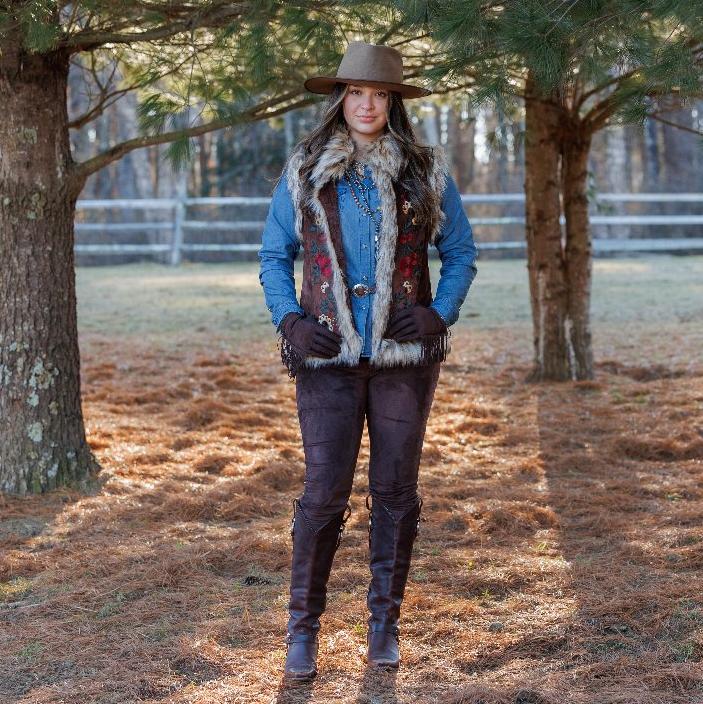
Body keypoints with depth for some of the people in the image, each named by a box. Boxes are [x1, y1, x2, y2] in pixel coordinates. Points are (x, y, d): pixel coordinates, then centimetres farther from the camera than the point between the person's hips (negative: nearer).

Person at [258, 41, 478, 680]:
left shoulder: (426, 173, 6)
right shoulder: (303, 173, 6)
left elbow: (461, 253, 12)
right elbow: (274, 255, 12)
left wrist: (441, 315, -4)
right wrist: (290, 320, -3)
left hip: (405, 356, 1)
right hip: (329, 356, -1)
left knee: (396, 490, 6)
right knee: (323, 492, -6)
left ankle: (385, 622, 18)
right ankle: (303, 629, 5)